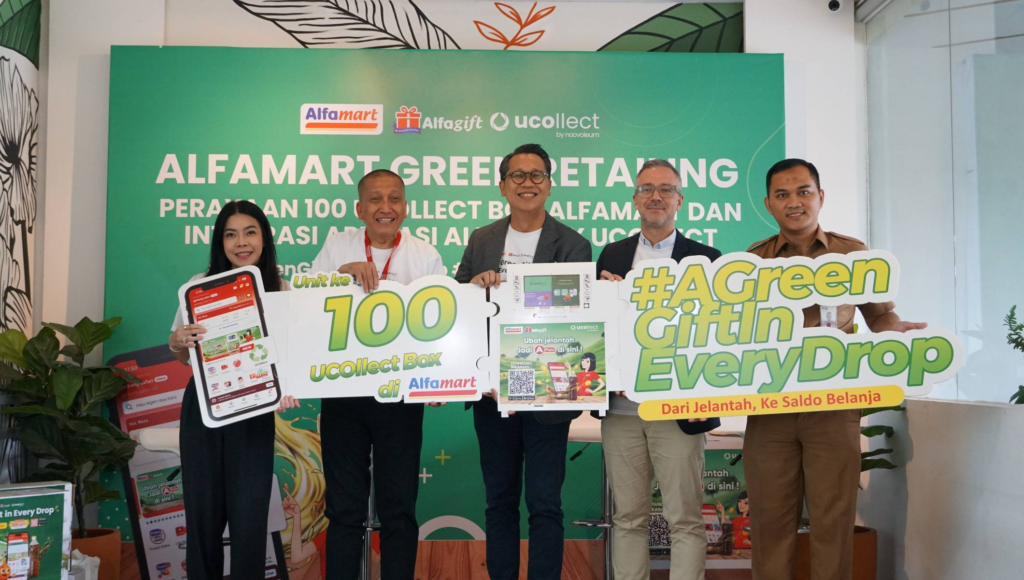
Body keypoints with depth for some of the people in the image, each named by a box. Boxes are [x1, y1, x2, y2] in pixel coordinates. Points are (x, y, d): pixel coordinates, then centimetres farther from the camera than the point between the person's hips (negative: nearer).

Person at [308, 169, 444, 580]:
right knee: (344, 507, 12)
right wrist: (344, 272, -19)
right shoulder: (337, 247, 6)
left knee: (398, 508, 9)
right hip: (342, 391, 1)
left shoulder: (426, 257, 2)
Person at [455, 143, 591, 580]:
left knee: (544, 505, 4)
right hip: (491, 393, 4)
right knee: (500, 502, 15)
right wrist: (473, 285, -14)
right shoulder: (481, 241, 8)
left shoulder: (573, 245, -3)